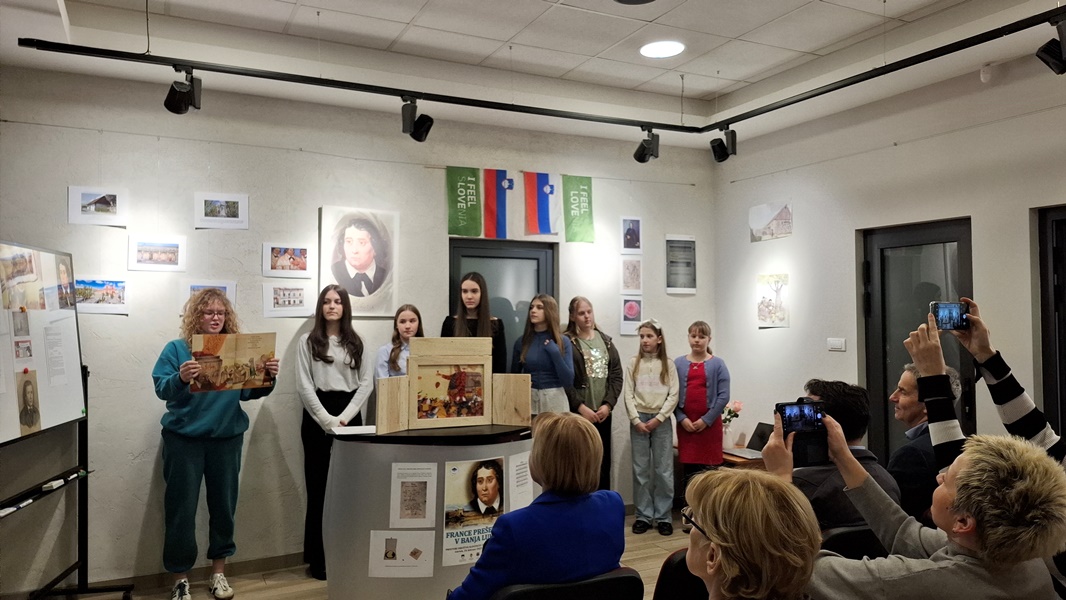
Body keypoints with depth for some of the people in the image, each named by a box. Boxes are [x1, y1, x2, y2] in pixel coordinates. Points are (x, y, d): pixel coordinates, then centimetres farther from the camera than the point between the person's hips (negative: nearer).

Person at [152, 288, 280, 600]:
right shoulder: (177, 348, -3)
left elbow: (249, 391, 1)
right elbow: (161, 388, -11)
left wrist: (268, 378, -18)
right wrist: (181, 378, -31)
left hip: (227, 437, 2)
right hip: (184, 437, -2)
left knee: (224, 503, 11)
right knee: (181, 507, 4)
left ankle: (219, 571, 27)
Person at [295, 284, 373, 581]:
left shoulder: (356, 342, 9)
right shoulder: (308, 341, 3)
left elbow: (367, 383, 2)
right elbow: (304, 386, -4)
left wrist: (344, 418, -10)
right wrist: (327, 420, -13)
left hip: (349, 415, 2)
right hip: (317, 417, -2)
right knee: (319, 489, 1)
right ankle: (318, 558, 10)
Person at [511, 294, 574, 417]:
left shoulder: (563, 342, 0)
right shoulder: (522, 342, 4)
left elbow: (568, 381, -7)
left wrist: (555, 353, -13)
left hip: (554, 401, -1)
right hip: (528, 400, 1)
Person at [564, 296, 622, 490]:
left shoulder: (605, 341, 12)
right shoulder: (566, 343, -3)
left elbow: (617, 375, 7)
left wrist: (608, 404, -4)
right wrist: (581, 407, -15)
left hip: (603, 413, 5)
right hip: (578, 414, -5)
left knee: (603, 463, 10)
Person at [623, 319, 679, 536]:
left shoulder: (668, 364, 1)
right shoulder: (633, 363, 3)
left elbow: (673, 395, -3)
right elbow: (628, 394, 0)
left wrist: (658, 419, -10)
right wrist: (637, 421, -9)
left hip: (661, 421, -1)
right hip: (639, 420, 1)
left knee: (664, 470, 2)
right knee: (640, 470, 5)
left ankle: (664, 517, 12)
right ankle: (643, 516, 14)